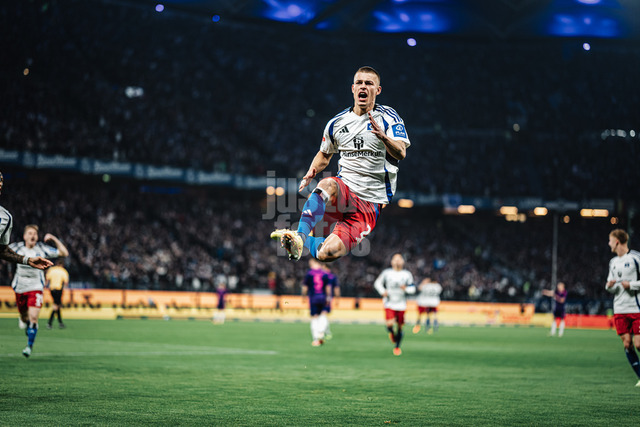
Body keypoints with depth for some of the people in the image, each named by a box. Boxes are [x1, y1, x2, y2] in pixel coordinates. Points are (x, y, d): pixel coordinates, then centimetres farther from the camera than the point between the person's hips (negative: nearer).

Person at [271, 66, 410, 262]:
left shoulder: (388, 118, -2)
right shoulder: (337, 123, 10)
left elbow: (400, 153, -19)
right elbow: (324, 155, 26)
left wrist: (384, 137, -41)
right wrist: (311, 173, 3)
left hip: (370, 204, -3)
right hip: (343, 191, 3)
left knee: (328, 253, -25)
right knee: (327, 184, -37)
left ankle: (305, 240, 1)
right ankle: (300, 235, -38)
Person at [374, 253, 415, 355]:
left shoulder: (407, 274, -1)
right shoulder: (386, 273, -4)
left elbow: (412, 289, 5)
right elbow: (377, 283, 9)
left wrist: (406, 288, -17)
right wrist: (383, 291, -9)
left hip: (401, 304, 2)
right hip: (389, 304, -2)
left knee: (400, 326, 6)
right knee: (390, 324, -21)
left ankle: (397, 347, 27)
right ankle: (392, 333, 15)